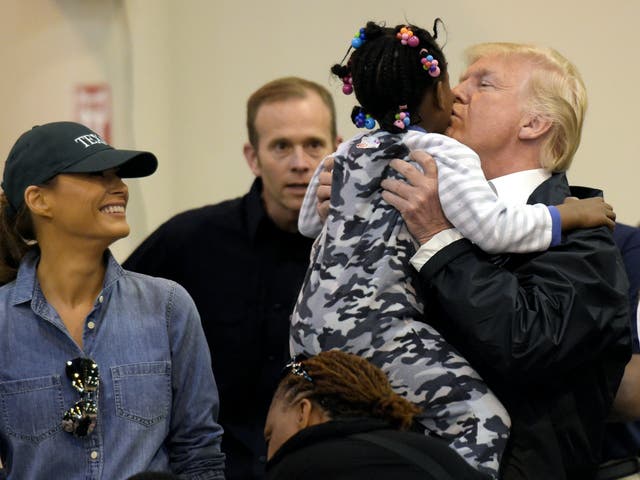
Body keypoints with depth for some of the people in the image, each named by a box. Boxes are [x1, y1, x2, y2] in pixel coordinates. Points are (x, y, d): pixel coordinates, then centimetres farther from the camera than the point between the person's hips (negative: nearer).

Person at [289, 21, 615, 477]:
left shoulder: (347, 153, 17)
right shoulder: (444, 154, -6)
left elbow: (308, 222, 32)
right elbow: (494, 228, -19)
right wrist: (569, 214, -7)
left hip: (311, 323, 9)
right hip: (371, 326, -9)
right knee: (481, 417, -12)